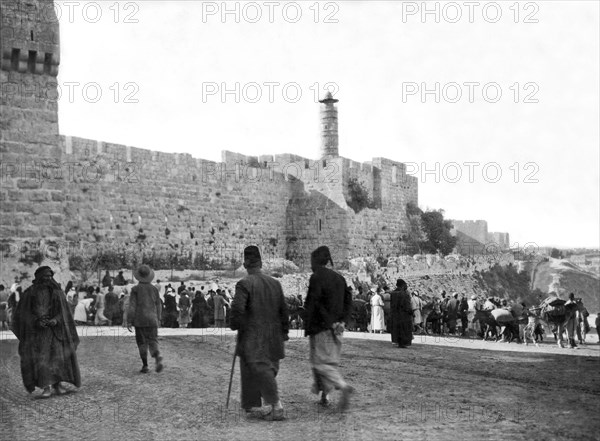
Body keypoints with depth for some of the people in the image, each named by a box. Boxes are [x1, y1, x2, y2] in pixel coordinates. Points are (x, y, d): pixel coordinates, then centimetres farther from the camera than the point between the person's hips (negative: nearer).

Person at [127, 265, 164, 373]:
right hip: (152, 320, 2)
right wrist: (158, 319, 22)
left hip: (140, 320, -2)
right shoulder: (154, 289, 4)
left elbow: (132, 306, -9)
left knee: (142, 343, 9)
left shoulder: (135, 290, -6)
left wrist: (129, 321, -5)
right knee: (152, 341, 4)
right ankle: (158, 358, -23)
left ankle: (145, 365, 7)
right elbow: (158, 306, 9)